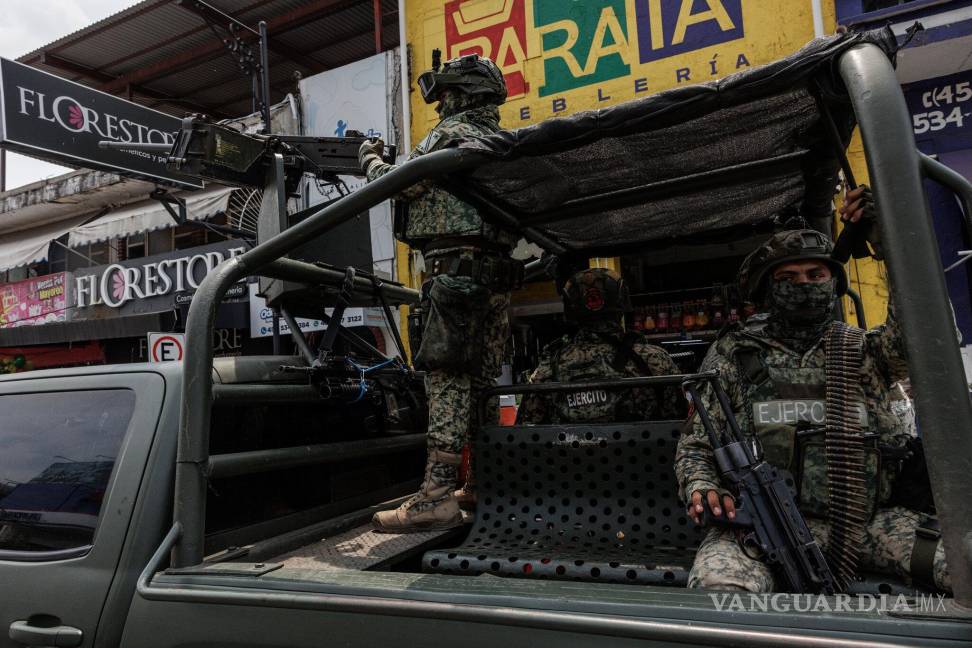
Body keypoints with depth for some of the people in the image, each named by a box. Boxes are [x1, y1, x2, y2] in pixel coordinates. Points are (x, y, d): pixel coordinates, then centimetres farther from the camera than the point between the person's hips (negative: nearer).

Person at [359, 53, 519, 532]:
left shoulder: (450, 134, -1)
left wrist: (370, 157, 10)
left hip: (456, 268, -9)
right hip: (496, 272, 9)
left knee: (448, 379, -13)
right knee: (481, 380, 11)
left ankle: (436, 496, -14)